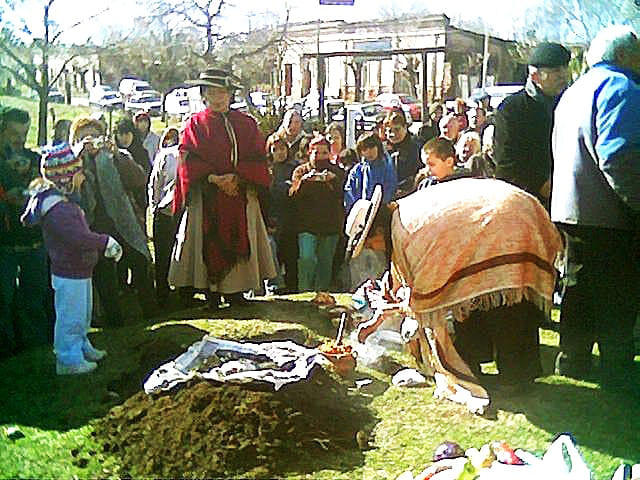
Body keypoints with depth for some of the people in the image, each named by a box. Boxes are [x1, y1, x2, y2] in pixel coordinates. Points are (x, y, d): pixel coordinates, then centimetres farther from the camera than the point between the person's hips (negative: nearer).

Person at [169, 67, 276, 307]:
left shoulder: (246, 123, 9)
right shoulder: (195, 124, 4)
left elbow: (257, 159, 3)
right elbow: (188, 161, -4)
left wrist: (236, 176, -13)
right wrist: (215, 179, -16)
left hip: (241, 193, 2)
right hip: (206, 195, -2)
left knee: (239, 240, 2)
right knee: (210, 242, -2)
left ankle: (234, 289, 10)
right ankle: (212, 290, 5)